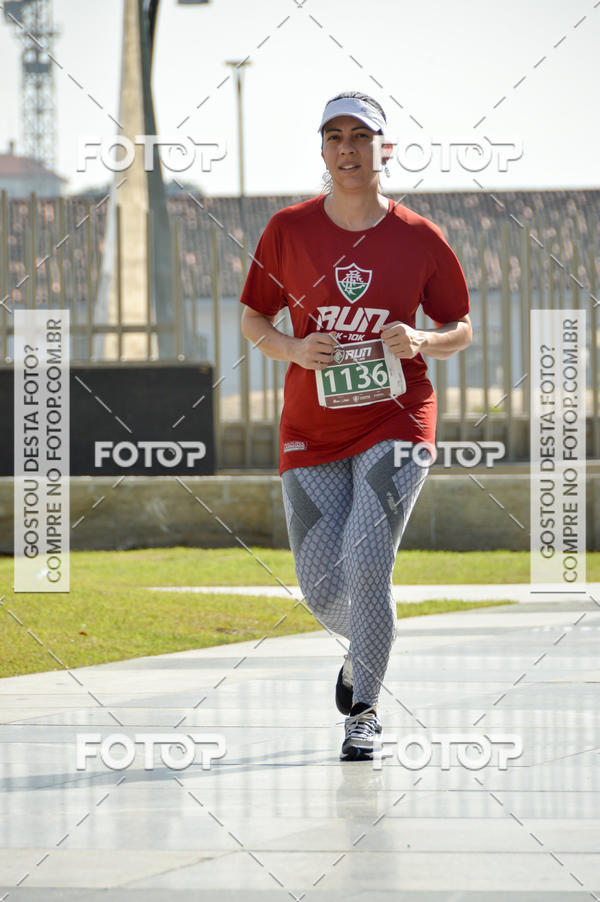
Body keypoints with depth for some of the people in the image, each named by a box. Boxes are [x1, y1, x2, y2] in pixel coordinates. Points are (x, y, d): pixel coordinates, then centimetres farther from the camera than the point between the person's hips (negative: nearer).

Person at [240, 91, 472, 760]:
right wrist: (292, 349, -12)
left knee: (366, 561, -19)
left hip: (395, 422, -2)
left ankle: (364, 711, -5)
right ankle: (365, 648, 36)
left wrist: (420, 342, -14)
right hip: (312, 430, 2)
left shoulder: (419, 238, -2)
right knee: (321, 589, 1)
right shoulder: (288, 230, 0)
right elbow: (253, 320, 9)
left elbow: (460, 329, 8)